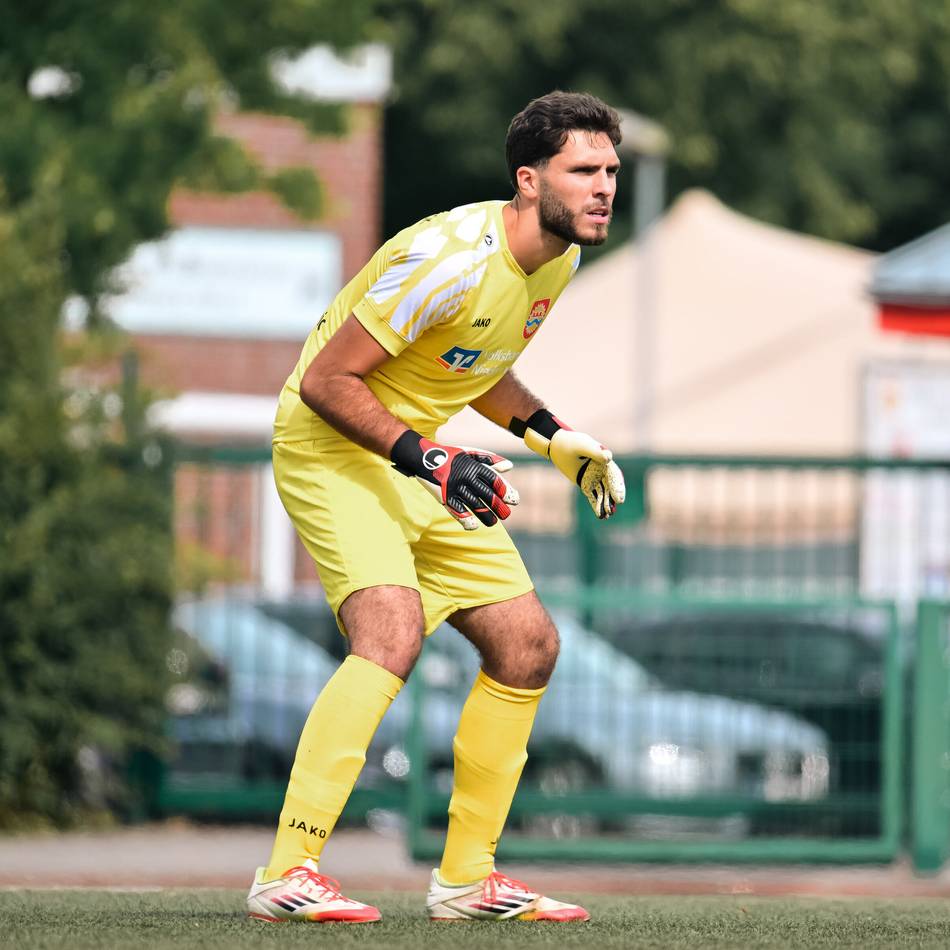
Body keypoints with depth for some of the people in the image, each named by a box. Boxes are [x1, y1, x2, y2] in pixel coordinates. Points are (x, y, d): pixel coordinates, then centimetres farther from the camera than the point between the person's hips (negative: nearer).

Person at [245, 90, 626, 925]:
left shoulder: (558, 260, 2)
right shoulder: (454, 257, -27)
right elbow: (325, 380, -23)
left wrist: (551, 434, 8)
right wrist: (426, 458, -27)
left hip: (421, 458, 9)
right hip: (331, 449, -9)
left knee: (527, 643, 4)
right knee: (392, 629, -29)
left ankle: (467, 876, 15)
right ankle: (289, 873, -30)